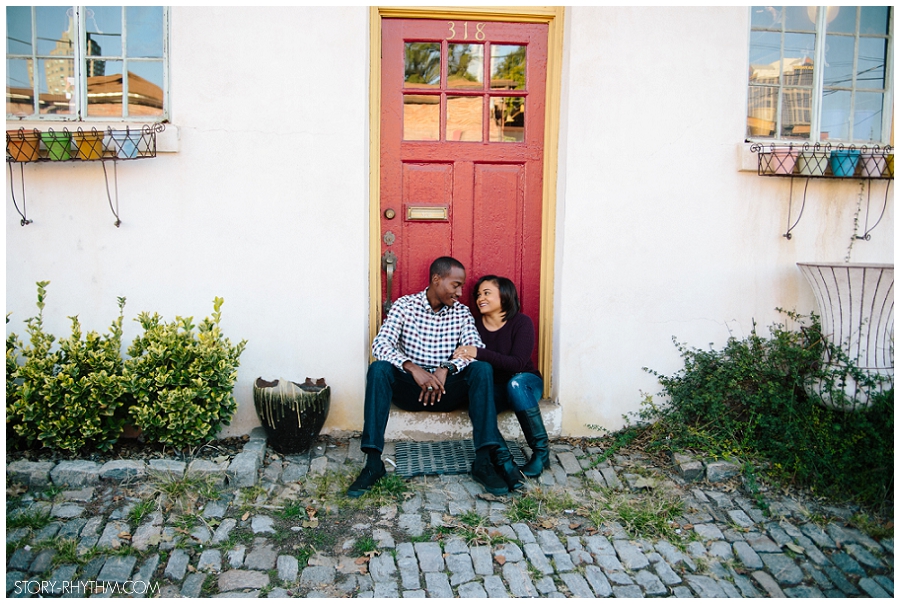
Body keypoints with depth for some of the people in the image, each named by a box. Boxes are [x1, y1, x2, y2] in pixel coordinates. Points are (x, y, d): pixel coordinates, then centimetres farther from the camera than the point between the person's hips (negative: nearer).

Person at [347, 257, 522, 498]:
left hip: (447, 390, 2)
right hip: (410, 388, -1)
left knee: (483, 368, -25)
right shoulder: (404, 306, -1)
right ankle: (373, 462, -31)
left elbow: (476, 349, -8)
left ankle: (484, 461, -30)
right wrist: (412, 368, -31)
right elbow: (380, 344, -15)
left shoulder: (461, 312, 6)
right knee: (378, 368, -30)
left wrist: (446, 369, -27)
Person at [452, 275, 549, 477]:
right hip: (494, 388, 2)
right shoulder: (475, 324, 0)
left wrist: (479, 353, -33)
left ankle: (541, 451, -26)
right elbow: (463, 357, -1)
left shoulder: (521, 322, -12)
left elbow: (517, 364, -24)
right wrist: (462, 354, -27)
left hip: (525, 383, -2)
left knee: (515, 383, -38)